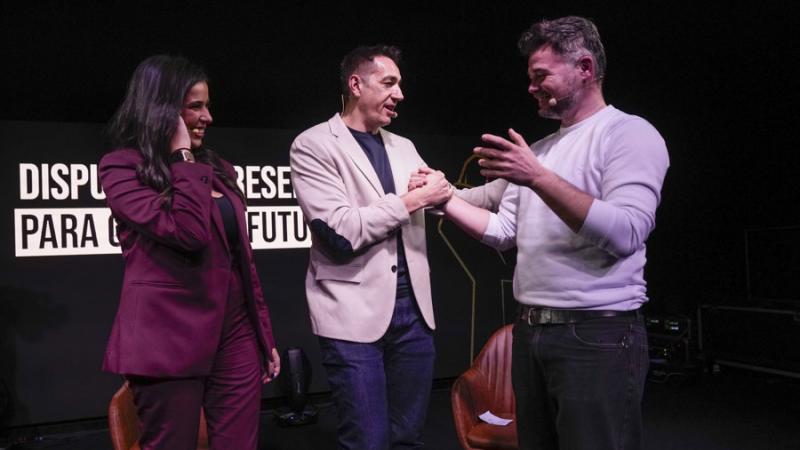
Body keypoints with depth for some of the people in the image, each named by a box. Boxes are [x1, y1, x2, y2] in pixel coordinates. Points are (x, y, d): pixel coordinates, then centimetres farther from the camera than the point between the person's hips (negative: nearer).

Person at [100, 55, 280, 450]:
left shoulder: (217, 168, 13)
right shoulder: (122, 166, -6)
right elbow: (187, 232, -22)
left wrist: (264, 335, 15)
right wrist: (183, 157, -11)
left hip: (235, 335, 5)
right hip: (169, 340, -5)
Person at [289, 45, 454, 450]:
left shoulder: (403, 148, 15)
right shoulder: (314, 145, -6)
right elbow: (340, 232, -17)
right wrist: (411, 201, -12)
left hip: (412, 308, 6)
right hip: (354, 314, -6)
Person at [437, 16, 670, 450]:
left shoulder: (630, 133, -7)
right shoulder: (538, 150, 15)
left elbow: (625, 233, -21)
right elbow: (504, 231, 14)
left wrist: (538, 177, -24)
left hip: (597, 336, -7)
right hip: (529, 333, 7)